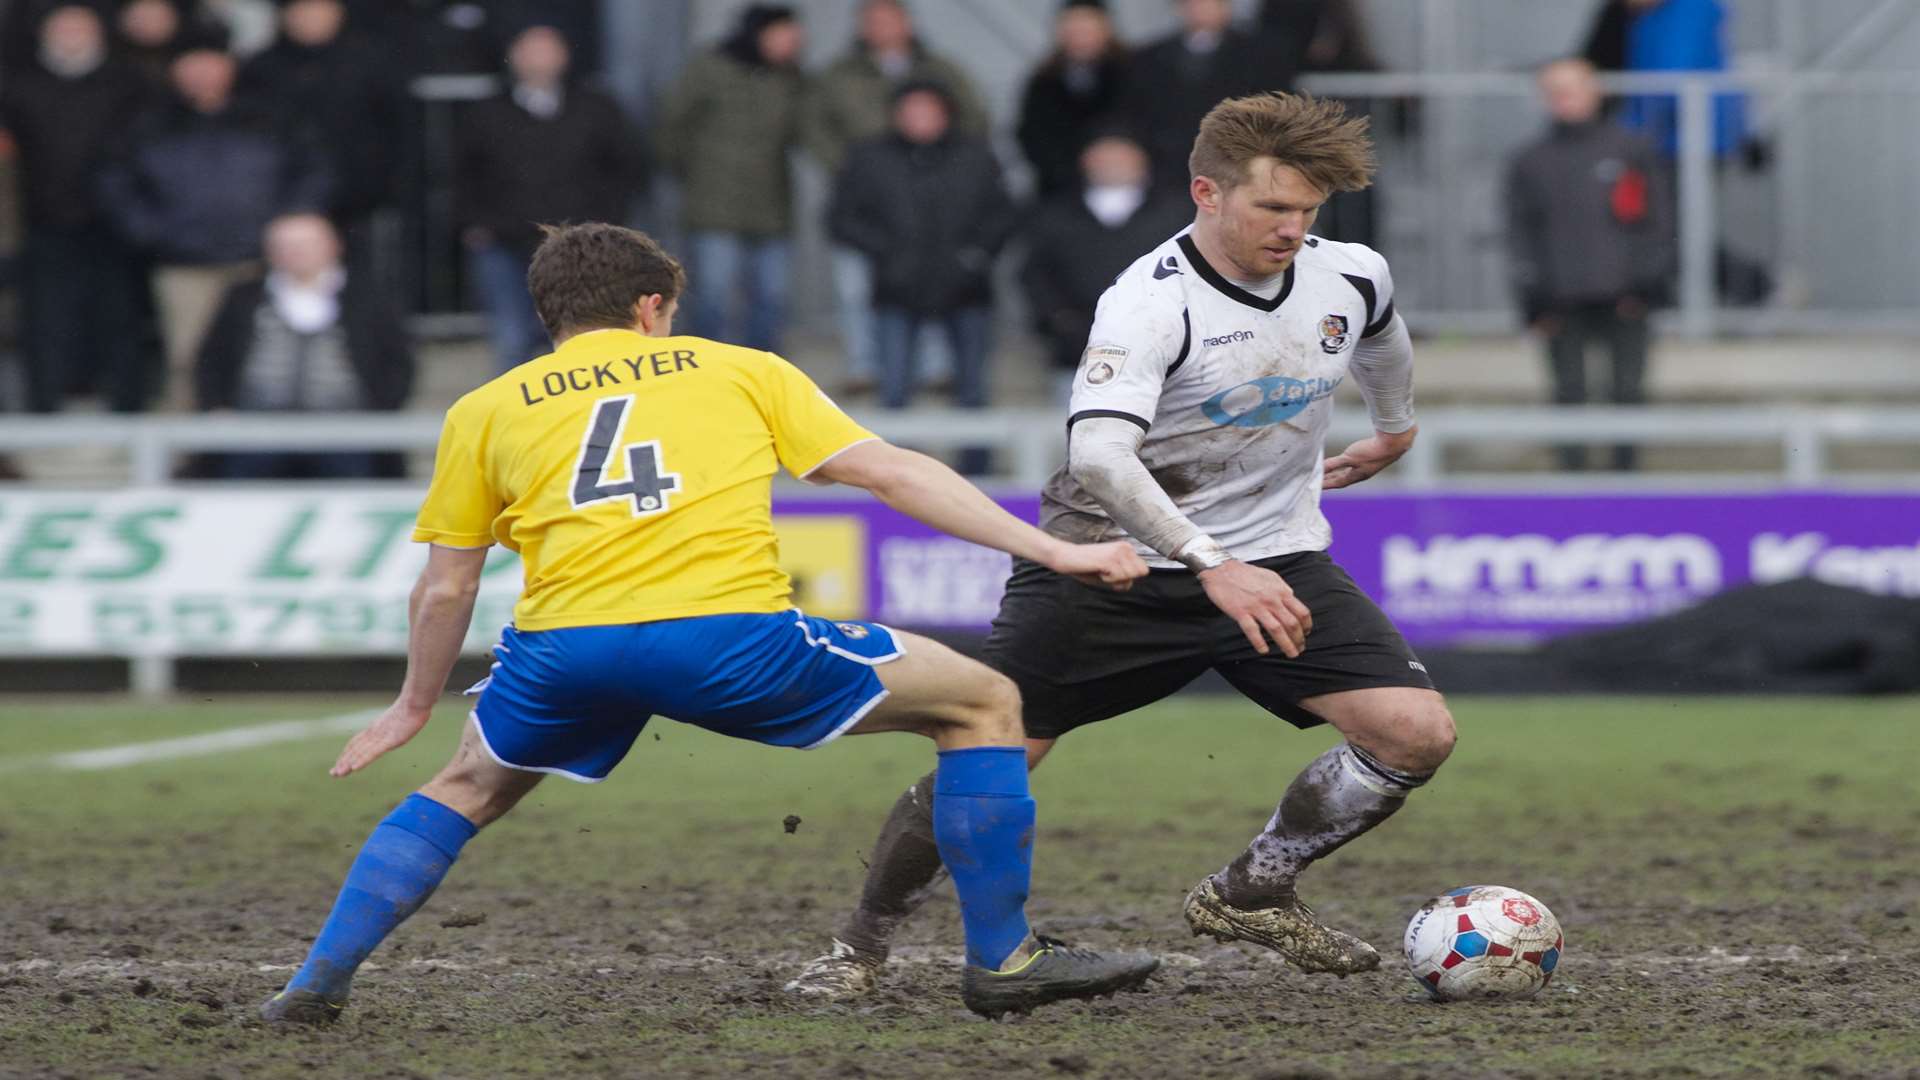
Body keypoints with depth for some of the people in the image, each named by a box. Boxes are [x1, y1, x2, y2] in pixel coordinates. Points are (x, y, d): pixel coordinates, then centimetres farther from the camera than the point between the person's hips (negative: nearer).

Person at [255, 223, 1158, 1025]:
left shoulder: (484, 413, 23)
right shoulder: (739, 371, 21)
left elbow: (445, 587, 25)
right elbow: (892, 473, 16)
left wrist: (415, 706, 41)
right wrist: (1053, 551, 18)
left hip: (565, 646, 2)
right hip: (731, 633, -2)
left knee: (465, 791, 33)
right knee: (983, 703, 16)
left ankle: (318, 981, 22)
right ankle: (1003, 961, 15)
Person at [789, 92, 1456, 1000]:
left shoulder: (1349, 278, -4)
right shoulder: (1150, 302, -23)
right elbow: (1099, 453, -37)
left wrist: (1394, 427, 41)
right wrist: (1214, 568, -46)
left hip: (1273, 559, 4)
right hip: (1114, 556, -4)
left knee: (1418, 731, -12)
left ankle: (1250, 894, 10)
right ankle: (860, 945, 16)